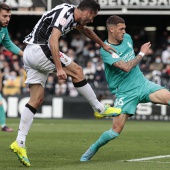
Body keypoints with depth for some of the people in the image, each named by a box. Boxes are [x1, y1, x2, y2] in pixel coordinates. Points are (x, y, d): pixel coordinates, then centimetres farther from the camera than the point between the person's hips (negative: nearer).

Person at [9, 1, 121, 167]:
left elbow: (85, 30, 36)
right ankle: (100, 109, 9)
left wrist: (103, 44, 48)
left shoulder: (73, 15, 15)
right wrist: (59, 68, -30)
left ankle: (19, 143, -1)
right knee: (76, 71, -2)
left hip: (30, 54, 10)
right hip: (39, 49, -10)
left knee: (36, 99, 4)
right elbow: (53, 40, -26)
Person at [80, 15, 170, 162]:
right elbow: (126, 67, -24)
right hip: (125, 93, -5)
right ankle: (92, 150, 17)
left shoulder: (127, 38, 6)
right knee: (116, 131, -9)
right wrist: (142, 53, -14)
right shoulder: (106, 50, -15)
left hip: (142, 83, 5)